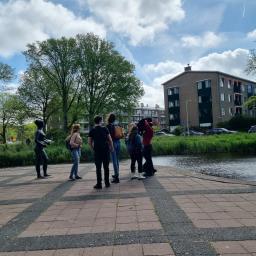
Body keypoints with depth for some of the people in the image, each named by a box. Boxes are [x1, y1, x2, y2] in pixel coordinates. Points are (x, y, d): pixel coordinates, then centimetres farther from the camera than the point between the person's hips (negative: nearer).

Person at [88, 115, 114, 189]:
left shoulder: (92, 131, 1)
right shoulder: (105, 129, 0)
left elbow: (89, 142, 0)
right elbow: (110, 140, -2)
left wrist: (93, 148, 14)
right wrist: (112, 147, 9)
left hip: (97, 151, 0)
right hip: (106, 150, 1)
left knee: (98, 167, 4)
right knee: (106, 167, 9)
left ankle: (99, 184, 5)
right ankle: (107, 183, 15)